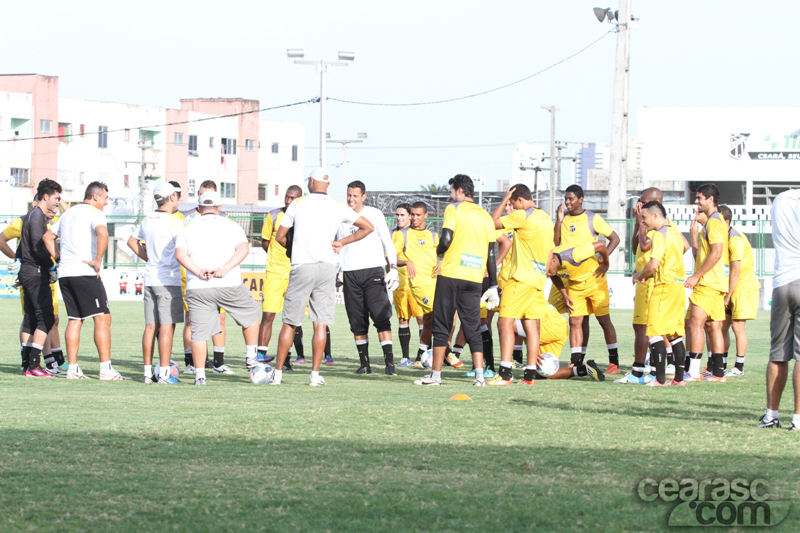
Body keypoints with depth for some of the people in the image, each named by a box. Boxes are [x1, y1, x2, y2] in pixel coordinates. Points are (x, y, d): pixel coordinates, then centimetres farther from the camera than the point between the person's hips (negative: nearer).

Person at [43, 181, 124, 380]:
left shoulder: (69, 213, 21)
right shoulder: (94, 213, -4)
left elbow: (48, 237, 29)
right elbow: (102, 233, -25)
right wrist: (98, 261, -17)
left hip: (64, 274, 8)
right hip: (85, 273, -8)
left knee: (74, 319, 12)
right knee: (102, 318, -6)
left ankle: (72, 369, 8)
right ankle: (106, 369, -13)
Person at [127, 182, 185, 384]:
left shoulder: (147, 221, 11)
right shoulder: (174, 222, -11)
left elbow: (132, 241, 23)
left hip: (150, 277, 7)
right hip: (169, 279, -7)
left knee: (151, 326, 9)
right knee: (167, 326, -6)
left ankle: (147, 372, 10)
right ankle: (164, 373, -9)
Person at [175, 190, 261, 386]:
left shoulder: (188, 228, 13)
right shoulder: (231, 225, 12)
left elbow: (180, 254, -3)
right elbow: (243, 248, -5)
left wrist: (199, 271, -10)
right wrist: (225, 269, -12)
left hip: (198, 288, 1)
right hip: (229, 286, -1)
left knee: (199, 332, 3)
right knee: (251, 313, 22)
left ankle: (199, 375, 0)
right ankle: (252, 359, 21)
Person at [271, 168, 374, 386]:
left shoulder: (298, 204, 4)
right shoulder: (337, 207, 8)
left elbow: (280, 237, 9)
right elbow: (367, 227, 13)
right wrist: (341, 242, 14)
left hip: (301, 267, -1)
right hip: (327, 267, 1)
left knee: (289, 323, 4)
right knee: (321, 323, 2)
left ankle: (278, 372, 6)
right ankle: (315, 374, -1)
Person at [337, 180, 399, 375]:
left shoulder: (375, 214, 3)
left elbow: (388, 242, 4)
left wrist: (393, 267, -5)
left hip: (373, 270, -4)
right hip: (350, 273, 4)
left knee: (380, 316, -14)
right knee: (357, 321, 1)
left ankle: (389, 361, -16)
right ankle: (364, 363, 7)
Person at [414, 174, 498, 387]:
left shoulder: (454, 209, -2)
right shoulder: (486, 217, 14)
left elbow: (446, 240, -14)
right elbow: (491, 255, 13)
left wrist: (439, 251, 9)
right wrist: (493, 287, 16)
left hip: (451, 275, -5)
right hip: (475, 279, 5)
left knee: (442, 327, 2)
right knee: (473, 328, 7)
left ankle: (435, 375, 3)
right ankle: (479, 375, -3)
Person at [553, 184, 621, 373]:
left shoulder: (592, 219, -3)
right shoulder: (563, 219, 9)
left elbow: (615, 238, -2)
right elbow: (554, 244, 1)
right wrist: (559, 221, -9)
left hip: (594, 278, -4)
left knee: (604, 319, -1)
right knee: (575, 321, 1)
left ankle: (614, 361, 3)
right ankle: (576, 363, 4)